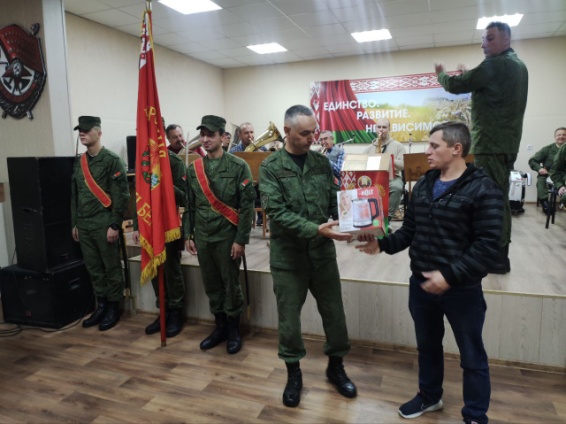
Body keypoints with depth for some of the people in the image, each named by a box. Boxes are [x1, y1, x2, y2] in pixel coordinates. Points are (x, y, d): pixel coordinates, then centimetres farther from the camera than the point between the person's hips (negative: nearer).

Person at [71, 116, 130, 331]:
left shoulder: (112, 160, -9)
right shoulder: (79, 162, 13)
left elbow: (122, 195, -13)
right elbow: (74, 194, 17)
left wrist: (114, 225, -16)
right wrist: (75, 223, 15)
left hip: (104, 225, -7)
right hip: (84, 226, 7)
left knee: (112, 268, 4)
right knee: (93, 268, 14)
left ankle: (114, 308, 17)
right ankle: (101, 305, 27)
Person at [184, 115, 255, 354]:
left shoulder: (238, 167, -7)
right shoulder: (193, 169, 7)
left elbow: (247, 206, -10)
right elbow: (189, 205, 11)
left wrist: (241, 240, -14)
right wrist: (188, 235, 6)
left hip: (227, 237, -4)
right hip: (202, 238, 5)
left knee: (231, 285, 7)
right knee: (211, 285, 13)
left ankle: (234, 330, 25)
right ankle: (220, 327, 30)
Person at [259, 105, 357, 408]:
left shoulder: (322, 162, 4)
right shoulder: (270, 167, -8)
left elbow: (334, 200, 5)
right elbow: (276, 212, -18)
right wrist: (315, 229, -27)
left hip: (323, 251, 3)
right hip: (288, 254, -3)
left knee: (334, 312, 14)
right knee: (289, 318, 11)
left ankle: (336, 366, 37)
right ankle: (293, 372, 33)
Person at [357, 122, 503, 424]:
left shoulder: (483, 189, -14)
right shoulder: (423, 185, 6)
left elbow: (488, 244, -19)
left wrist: (450, 276, -24)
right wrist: (383, 244, -7)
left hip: (462, 289, -6)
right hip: (421, 284, 6)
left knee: (472, 356, 13)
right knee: (427, 345, 23)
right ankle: (429, 396, 46)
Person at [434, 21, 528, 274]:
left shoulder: (496, 64, -12)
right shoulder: (517, 65, 20)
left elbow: (456, 86, -11)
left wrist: (441, 74, 8)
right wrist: (470, 76, 16)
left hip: (491, 143, -10)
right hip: (506, 142, 10)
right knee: (499, 199, 13)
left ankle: (496, 258, -3)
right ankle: (500, 253, 22)